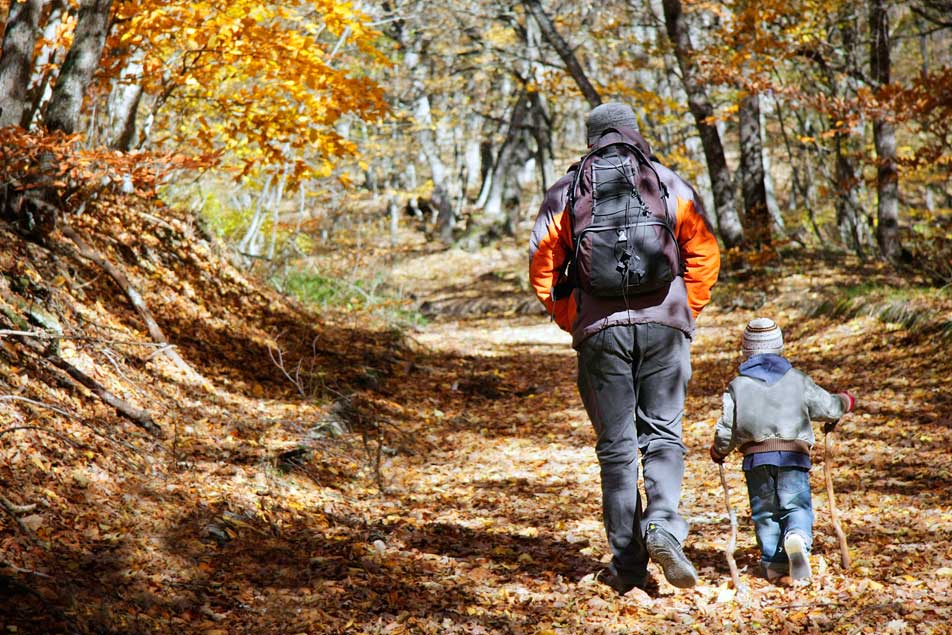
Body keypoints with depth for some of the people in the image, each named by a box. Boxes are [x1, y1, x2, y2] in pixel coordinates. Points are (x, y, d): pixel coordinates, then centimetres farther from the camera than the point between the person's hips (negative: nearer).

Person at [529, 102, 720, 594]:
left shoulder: (565, 192, 8)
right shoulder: (672, 185, 9)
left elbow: (542, 266, 5)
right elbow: (705, 255, 4)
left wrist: (571, 321, 13)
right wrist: (685, 311, 12)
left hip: (599, 330, 0)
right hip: (664, 325, 0)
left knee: (616, 446, 6)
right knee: (663, 434, 8)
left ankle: (627, 566, 7)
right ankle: (663, 524, -18)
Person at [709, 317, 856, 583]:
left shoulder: (737, 385, 9)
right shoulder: (797, 380, 10)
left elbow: (726, 429, 5)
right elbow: (828, 407, 14)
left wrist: (718, 451, 25)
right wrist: (844, 402, 37)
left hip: (756, 458, 0)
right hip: (794, 455, 0)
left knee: (764, 512, 10)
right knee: (796, 505, 0)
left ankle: (774, 564, -2)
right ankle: (798, 538, -32)